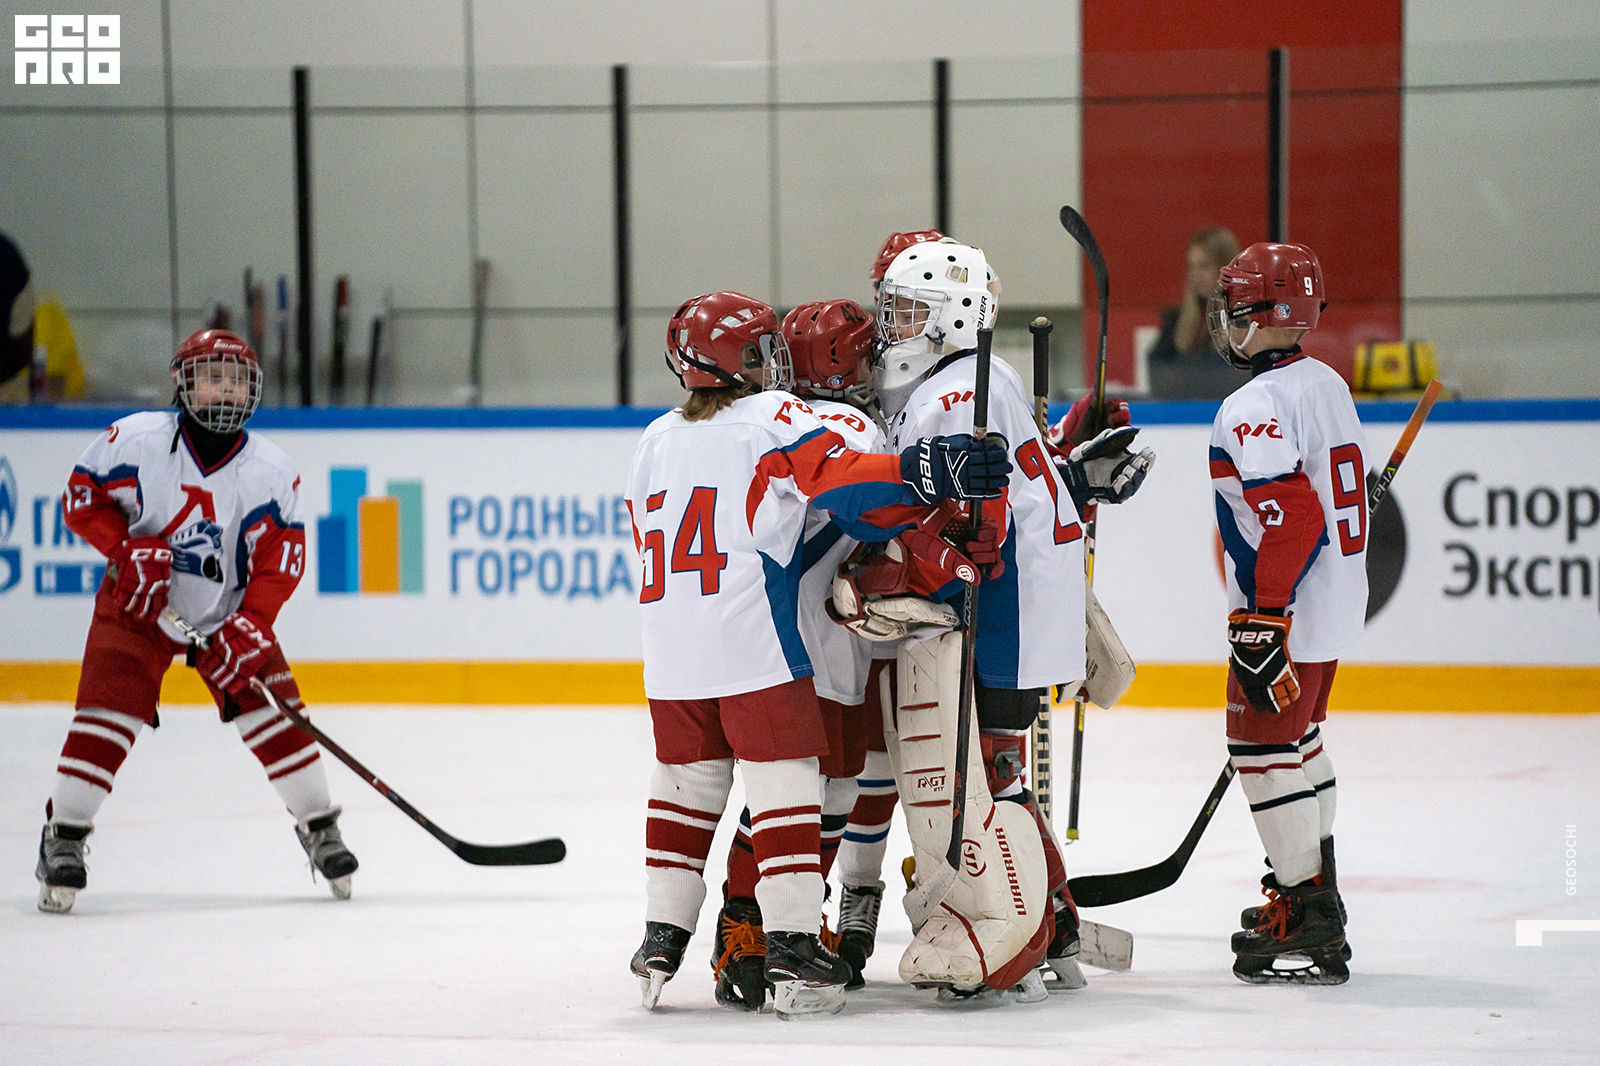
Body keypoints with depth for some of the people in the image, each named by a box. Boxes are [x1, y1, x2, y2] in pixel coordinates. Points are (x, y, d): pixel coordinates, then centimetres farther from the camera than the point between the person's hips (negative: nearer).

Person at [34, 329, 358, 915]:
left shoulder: (271, 470, -12)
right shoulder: (136, 439, -16)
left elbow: (280, 559, -10)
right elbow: (81, 496, -5)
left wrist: (250, 627, -22)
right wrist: (128, 549, -19)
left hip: (227, 612, 2)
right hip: (138, 603, -2)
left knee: (274, 713, -4)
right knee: (105, 718, -13)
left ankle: (320, 828, 13)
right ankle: (63, 837, -1)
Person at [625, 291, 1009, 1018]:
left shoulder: (658, 440, 15)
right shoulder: (773, 419, -4)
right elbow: (842, 481, -19)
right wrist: (929, 477, -24)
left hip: (671, 650, 6)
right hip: (753, 644, -6)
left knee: (686, 781, 16)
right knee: (783, 780, -2)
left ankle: (661, 938, 17)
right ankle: (793, 943, -7)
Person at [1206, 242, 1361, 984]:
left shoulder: (1256, 407, -20)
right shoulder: (1327, 386, 11)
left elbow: (1290, 520, -28)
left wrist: (1262, 623, -25)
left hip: (1288, 611, -10)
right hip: (1337, 601, 10)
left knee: (1264, 749, -5)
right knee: (1298, 739, 23)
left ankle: (1308, 921, -5)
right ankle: (1313, 884, 34)